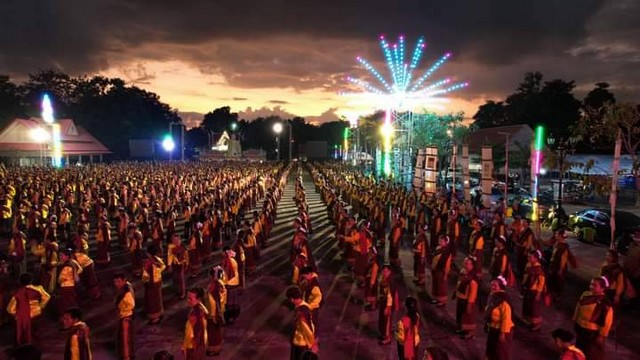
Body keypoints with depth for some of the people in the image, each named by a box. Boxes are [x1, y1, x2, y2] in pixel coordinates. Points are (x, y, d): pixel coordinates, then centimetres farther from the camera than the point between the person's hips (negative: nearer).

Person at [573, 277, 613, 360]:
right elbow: (578, 308, 8)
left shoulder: (605, 303, -25)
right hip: (581, 328, 6)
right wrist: (575, 322, 15)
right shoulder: (586, 294, -5)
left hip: (593, 332, -6)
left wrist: (602, 336, -15)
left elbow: (607, 321, -20)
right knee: (580, 350, 26)